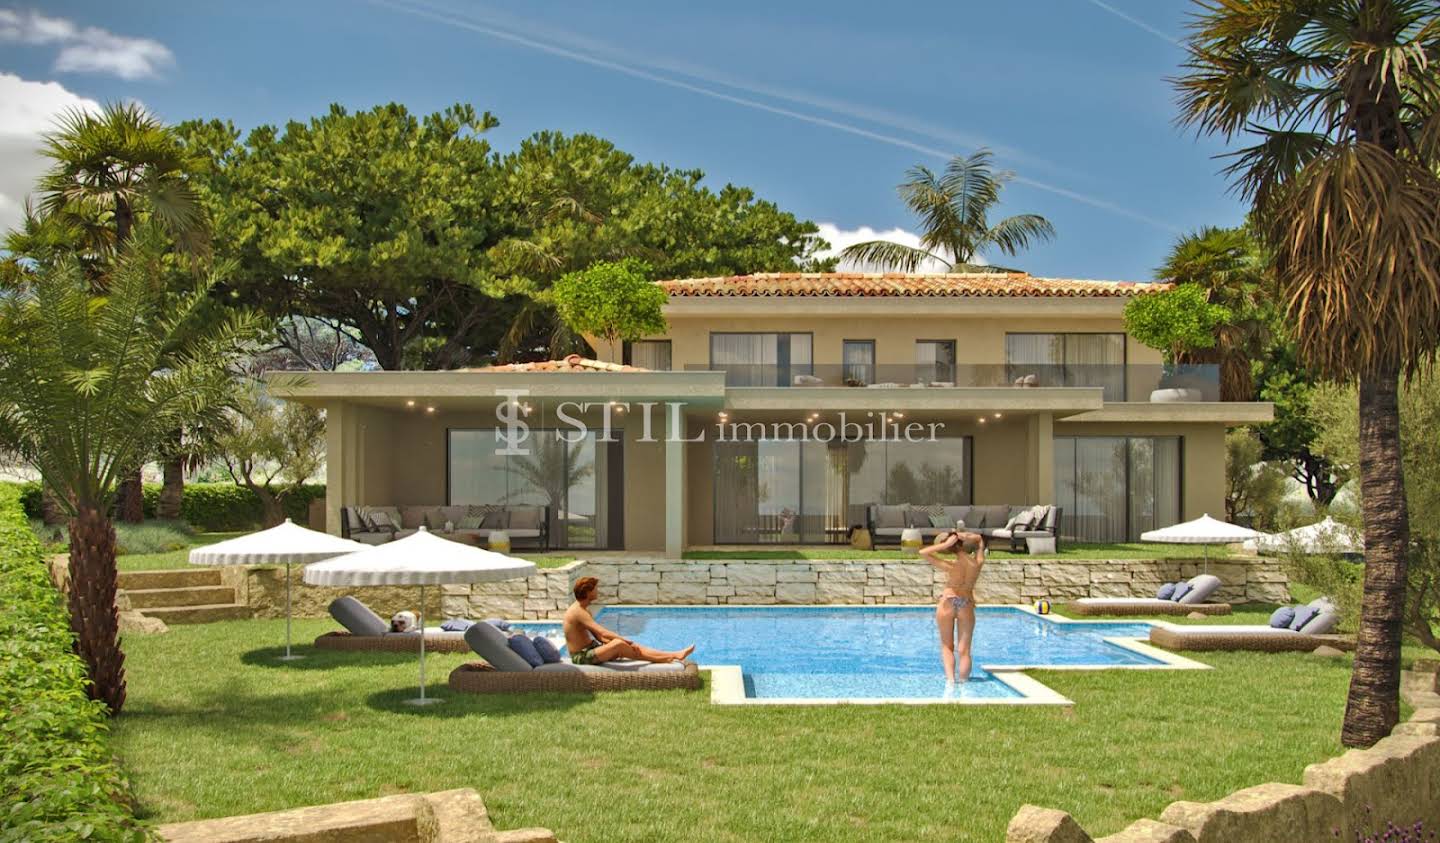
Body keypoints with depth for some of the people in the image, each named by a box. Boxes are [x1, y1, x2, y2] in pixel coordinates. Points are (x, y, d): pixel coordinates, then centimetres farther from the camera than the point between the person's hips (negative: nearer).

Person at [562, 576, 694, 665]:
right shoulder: (578, 611, -20)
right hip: (581, 657, -10)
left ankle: (675, 654, -10)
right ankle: (666, 658, -18)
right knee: (618, 644, -26)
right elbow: (603, 633, -26)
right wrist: (626, 640, -21)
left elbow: (598, 635, 14)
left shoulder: (583, 610, 13)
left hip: (590, 650, 10)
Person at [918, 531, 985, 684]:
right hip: (967, 606, 2)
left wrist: (945, 544, -18)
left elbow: (923, 552, -18)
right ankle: (963, 682, 0)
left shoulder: (952, 566, -20)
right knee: (964, 650, 5)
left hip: (948, 603, -2)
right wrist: (962, 536, -5)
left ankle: (950, 679, -6)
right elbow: (979, 539, 9)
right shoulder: (978, 563, -11)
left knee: (947, 647, 10)